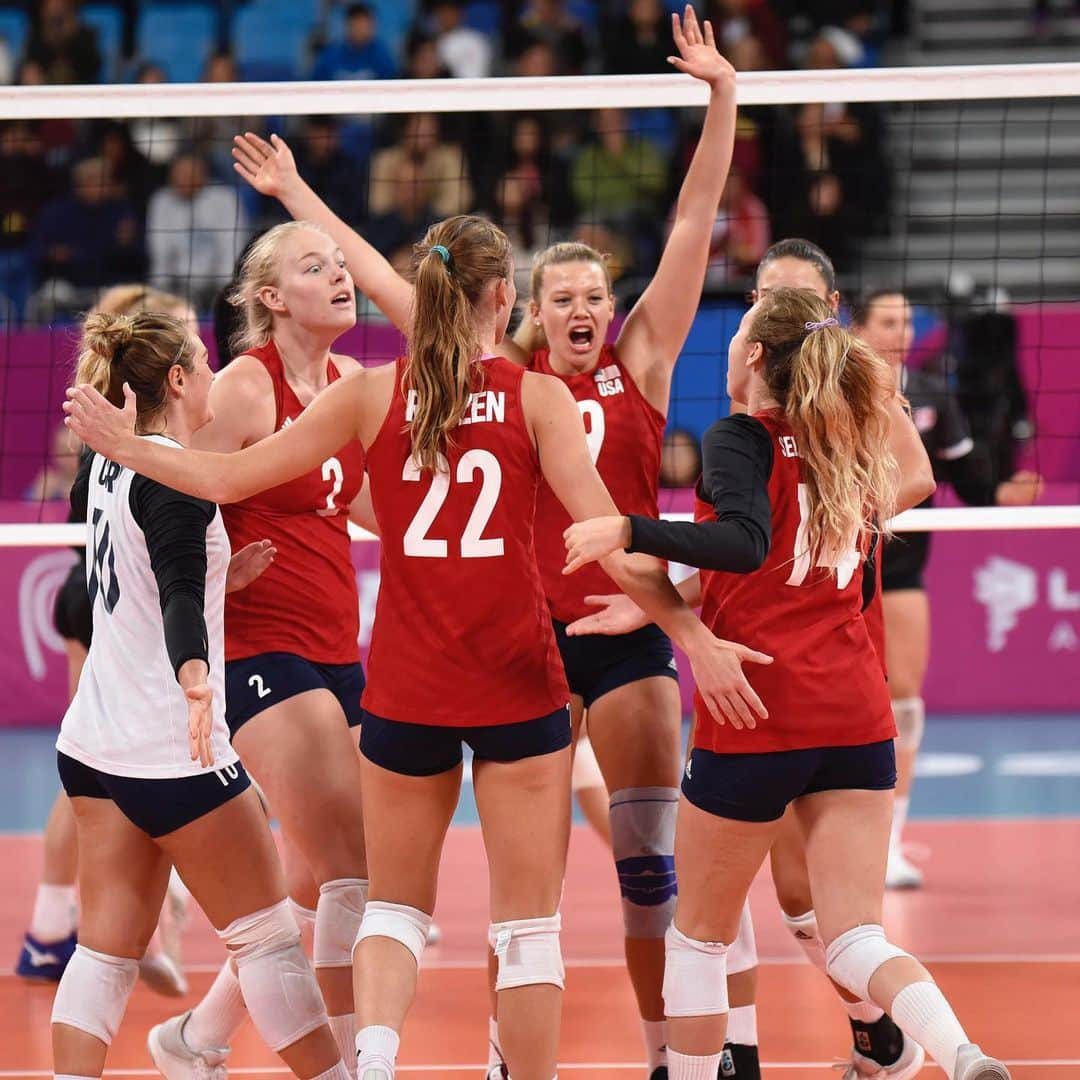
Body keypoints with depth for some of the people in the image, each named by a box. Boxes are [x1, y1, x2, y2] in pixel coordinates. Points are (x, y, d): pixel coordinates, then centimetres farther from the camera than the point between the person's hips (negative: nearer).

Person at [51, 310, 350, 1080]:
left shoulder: (114, 462, 9)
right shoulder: (176, 478, -17)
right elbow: (179, 591, -32)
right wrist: (194, 676, -47)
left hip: (97, 745, 8)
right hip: (170, 753, -8)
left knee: (109, 948, 4)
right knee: (268, 935, 2)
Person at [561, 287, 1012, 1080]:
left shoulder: (744, 438, -5)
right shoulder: (852, 454, 16)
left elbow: (746, 543, -25)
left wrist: (628, 531, -31)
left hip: (755, 716, -5)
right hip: (857, 716, 6)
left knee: (699, 936, 12)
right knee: (856, 942, -1)